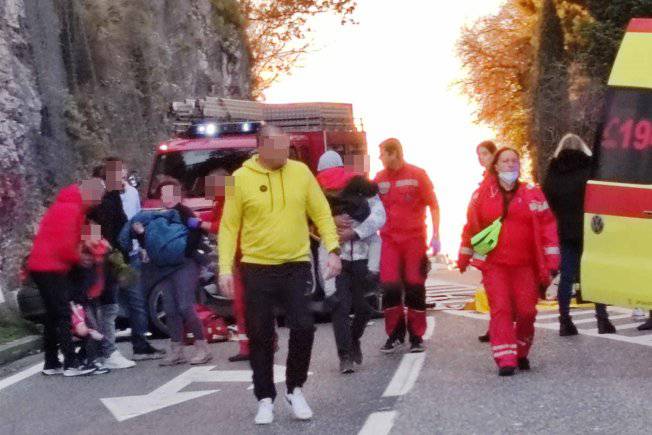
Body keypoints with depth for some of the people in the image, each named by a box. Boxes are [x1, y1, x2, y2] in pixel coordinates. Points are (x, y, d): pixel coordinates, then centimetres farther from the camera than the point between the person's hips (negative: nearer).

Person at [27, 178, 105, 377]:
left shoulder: (68, 205, 18)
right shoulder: (71, 209, -16)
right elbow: (65, 244, -21)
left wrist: (79, 254, 6)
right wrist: (79, 258, -5)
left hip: (46, 266, 10)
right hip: (51, 268, -10)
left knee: (53, 316, 12)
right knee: (63, 315, -9)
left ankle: (51, 363, 16)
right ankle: (71, 364, -9)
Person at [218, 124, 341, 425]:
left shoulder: (301, 172, 1)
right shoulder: (241, 178, -4)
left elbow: (322, 214, 6)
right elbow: (229, 227, -1)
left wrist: (333, 249, -5)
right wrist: (225, 268, -8)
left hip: (296, 266, 1)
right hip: (257, 268, -1)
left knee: (303, 327, -5)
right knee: (260, 336, 4)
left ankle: (295, 390, 17)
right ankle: (265, 399, 17)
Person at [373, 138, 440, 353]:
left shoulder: (417, 175, -3)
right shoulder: (379, 179, 5)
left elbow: (433, 205, 0)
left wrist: (435, 236, -6)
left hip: (415, 238, -2)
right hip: (389, 239, 2)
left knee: (414, 287, 3)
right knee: (390, 286, -6)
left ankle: (416, 337, 12)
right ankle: (394, 335, 6)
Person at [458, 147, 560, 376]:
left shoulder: (532, 194, 3)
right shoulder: (482, 195, 5)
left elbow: (547, 227, 2)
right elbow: (471, 226, 14)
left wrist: (550, 264, -2)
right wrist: (464, 258, 20)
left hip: (525, 265, 0)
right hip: (493, 265, 0)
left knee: (526, 310, 0)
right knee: (500, 309, -8)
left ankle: (521, 352, 23)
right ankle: (505, 360, -8)